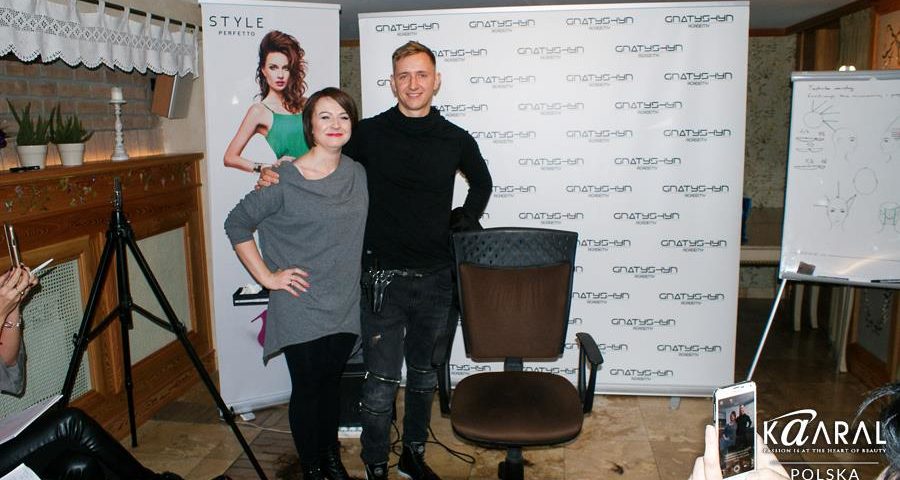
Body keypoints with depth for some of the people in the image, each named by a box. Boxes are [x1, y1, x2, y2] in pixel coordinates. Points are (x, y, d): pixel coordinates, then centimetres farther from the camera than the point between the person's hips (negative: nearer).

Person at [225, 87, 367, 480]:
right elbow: (237, 224, -6)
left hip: (345, 306, 5)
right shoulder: (286, 180, -14)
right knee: (307, 388, 8)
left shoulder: (357, 174, 3)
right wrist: (267, 276, -9)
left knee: (332, 382, 18)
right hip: (301, 310, -5)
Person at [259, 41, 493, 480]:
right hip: (383, 278, -3)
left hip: (435, 279, 3)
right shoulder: (369, 133, -3)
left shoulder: (456, 140, 3)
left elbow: (482, 184, 24)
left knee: (424, 374, 17)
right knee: (382, 383, 1)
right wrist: (274, 174, -10)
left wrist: (464, 222, 12)